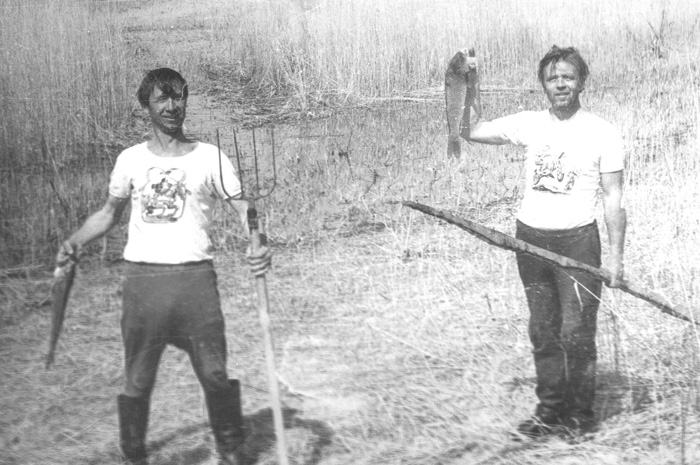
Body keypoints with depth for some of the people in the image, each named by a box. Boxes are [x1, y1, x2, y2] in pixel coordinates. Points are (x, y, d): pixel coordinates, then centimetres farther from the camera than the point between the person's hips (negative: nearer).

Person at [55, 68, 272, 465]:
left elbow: (243, 208, -2)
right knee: (138, 382, 6)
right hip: (143, 279, 1)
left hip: (196, 276, -1)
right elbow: (110, 213, 20)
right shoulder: (131, 160, 8)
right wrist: (76, 240, 3)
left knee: (215, 374, 1)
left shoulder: (209, 157, 3)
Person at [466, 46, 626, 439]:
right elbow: (473, 130, 8)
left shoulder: (603, 134, -3)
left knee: (577, 335, -3)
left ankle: (580, 414, 11)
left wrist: (617, 256, -8)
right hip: (530, 238, 4)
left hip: (577, 240, -4)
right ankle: (550, 410, 19)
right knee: (543, 333, 9)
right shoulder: (530, 125, 7)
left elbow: (614, 198, -4)